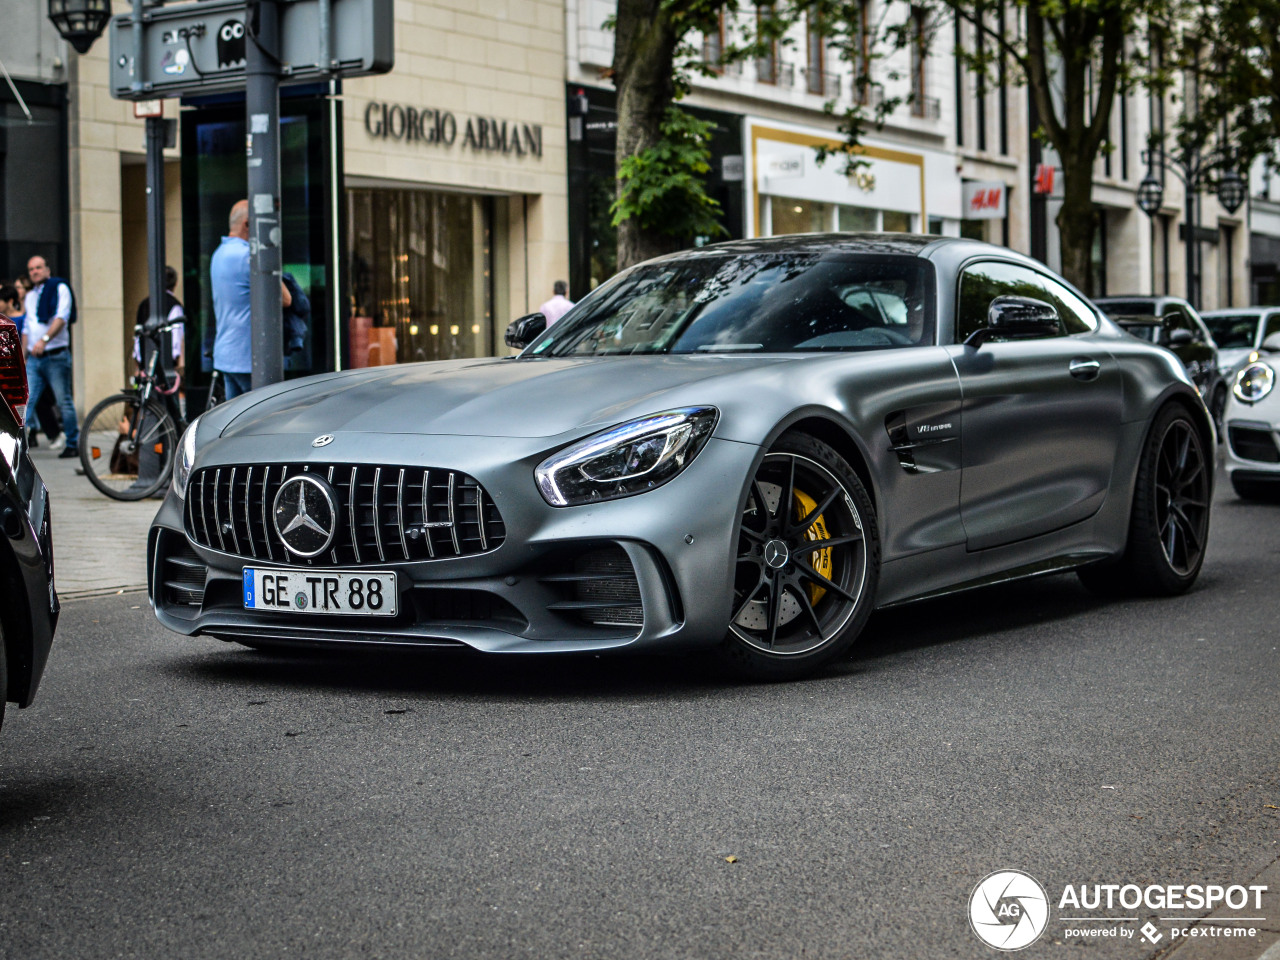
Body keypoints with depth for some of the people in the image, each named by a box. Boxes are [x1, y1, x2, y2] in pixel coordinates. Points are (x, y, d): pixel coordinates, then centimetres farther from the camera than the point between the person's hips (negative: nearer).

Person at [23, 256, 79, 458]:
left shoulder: (59, 288, -1)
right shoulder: (30, 296, 18)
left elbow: (61, 318, -15)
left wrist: (44, 339, -28)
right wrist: (23, 357, 19)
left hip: (56, 356, -6)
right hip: (34, 358, 6)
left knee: (64, 401, -1)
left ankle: (73, 445, 8)